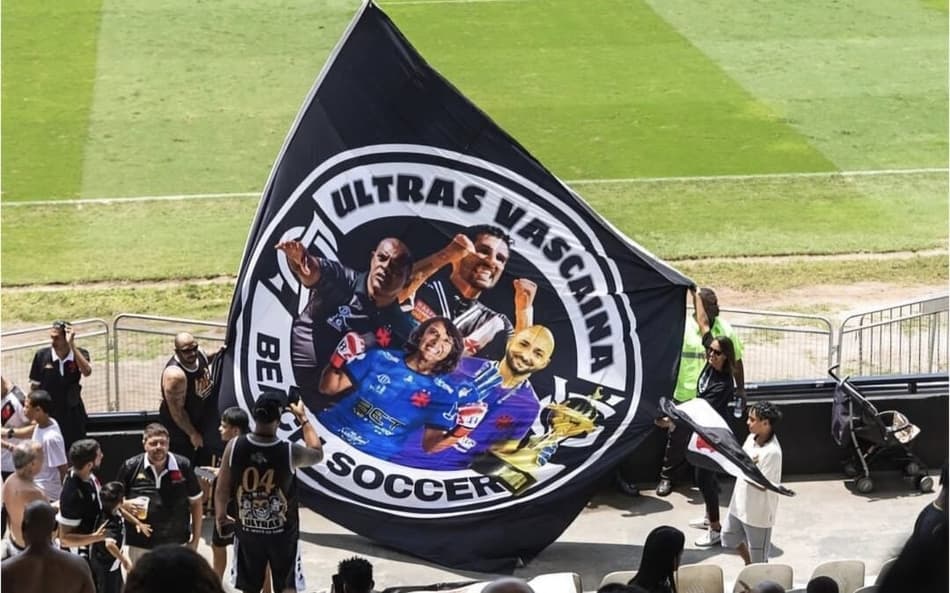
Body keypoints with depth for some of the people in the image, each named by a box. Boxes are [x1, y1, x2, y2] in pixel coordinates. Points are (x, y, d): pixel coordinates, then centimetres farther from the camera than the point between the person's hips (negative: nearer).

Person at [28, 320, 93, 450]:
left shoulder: (80, 354, -9)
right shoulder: (42, 355, -10)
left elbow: (87, 371, -31)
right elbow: (34, 386, 0)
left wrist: (72, 345, -33)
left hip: (72, 414, 1)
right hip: (48, 414, -1)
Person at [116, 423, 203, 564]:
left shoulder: (183, 466, -3)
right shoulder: (130, 467, -4)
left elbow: (196, 502, 6)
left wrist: (195, 538, 4)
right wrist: (127, 505, -18)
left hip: (176, 543, 0)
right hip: (141, 546, 0)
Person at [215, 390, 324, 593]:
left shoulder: (234, 446, -15)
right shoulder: (290, 452, -19)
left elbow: (222, 489, -7)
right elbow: (318, 454, 4)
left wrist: (221, 516, 8)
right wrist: (303, 418, 11)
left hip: (247, 530, 2)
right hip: (282, 533, -2)